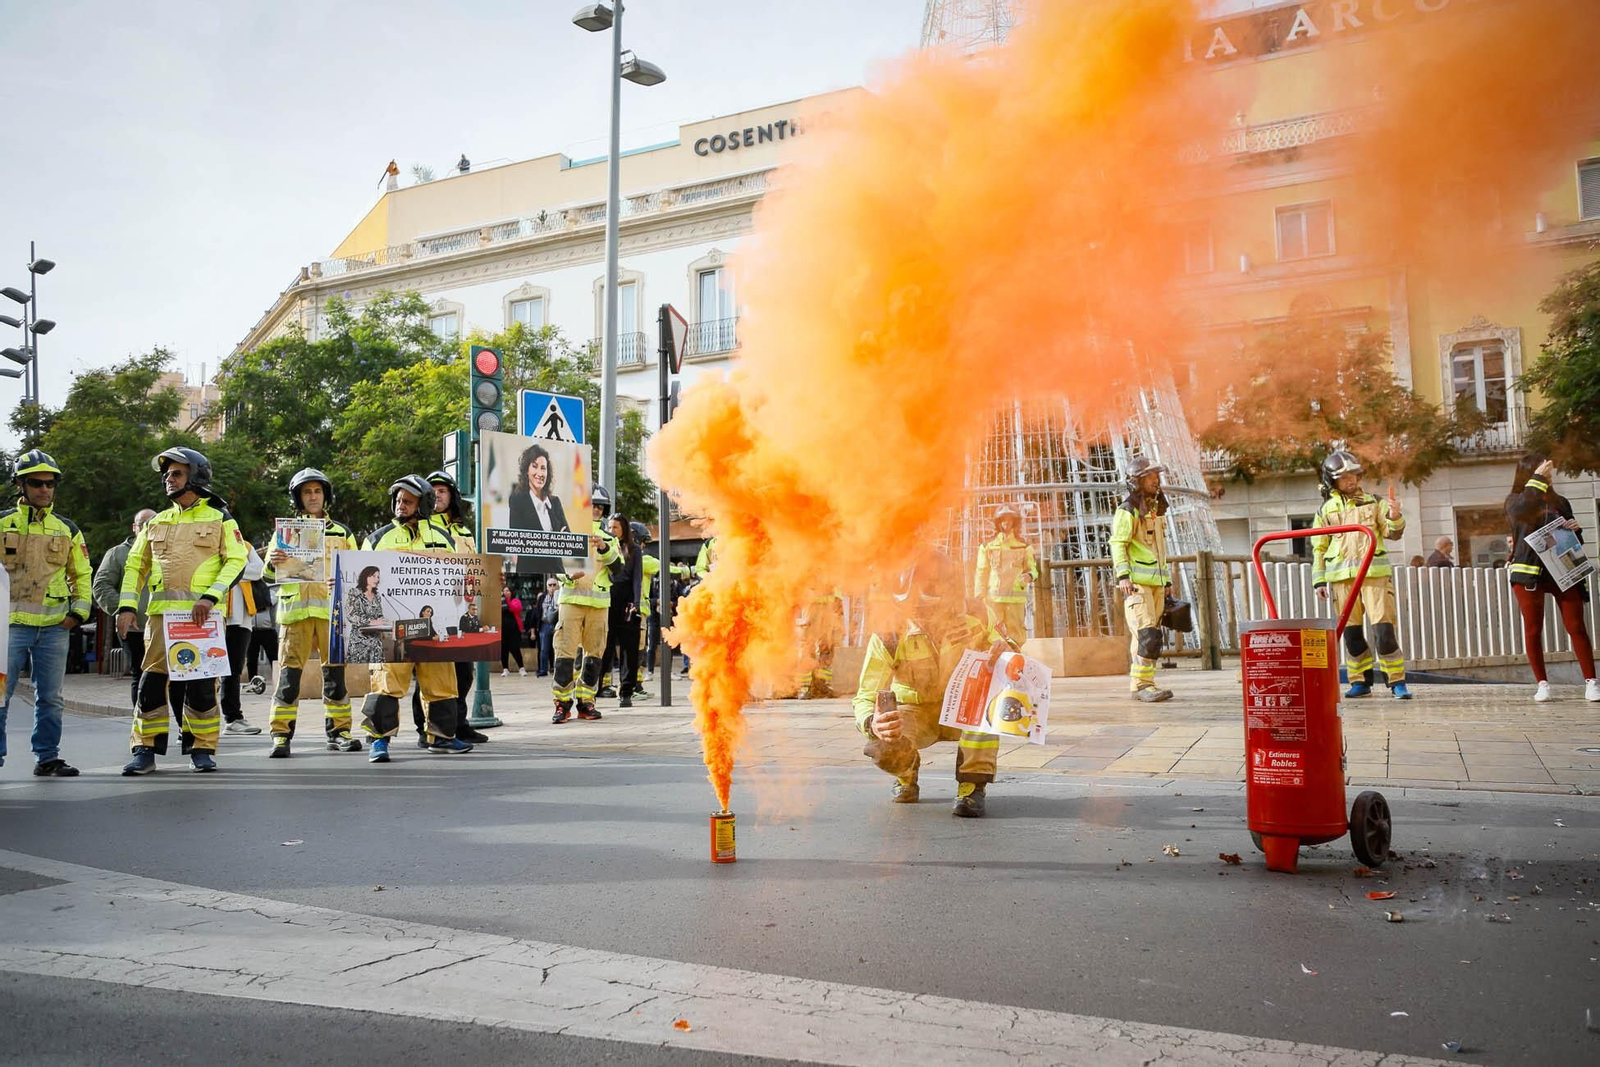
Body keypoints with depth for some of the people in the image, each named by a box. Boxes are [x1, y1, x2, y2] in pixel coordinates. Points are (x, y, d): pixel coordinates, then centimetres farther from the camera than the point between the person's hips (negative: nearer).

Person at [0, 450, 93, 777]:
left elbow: (83, 574, 18)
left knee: (50, 698, 8)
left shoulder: (67, 529, 11)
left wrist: (78, 612, 6)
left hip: (54, 627, 3)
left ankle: (47, 758, 16)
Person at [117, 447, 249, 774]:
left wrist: (210, 597, -16)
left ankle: (202, 749, 8)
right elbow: (135, 565, 18)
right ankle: (145, 750, 6)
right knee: (153, 679, -2)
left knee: (202, 682, -2)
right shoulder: (156, 523, 19)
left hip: (202, 615, -3)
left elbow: (236, 561, -3)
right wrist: (127, 606, 4)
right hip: (162, 612, 3)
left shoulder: (220, 520, 7)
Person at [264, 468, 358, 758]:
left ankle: (339, 732, 8)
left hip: (332, 610, 1)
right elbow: (269, 574, 8)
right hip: (296, 609, -1)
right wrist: (273, 563, -15)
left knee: (335, 671, 2)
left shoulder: (342, 533, 16)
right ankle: (281, 735, -1)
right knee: (289, 672, -5)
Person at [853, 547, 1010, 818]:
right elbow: (866, 696, -26)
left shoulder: (973, 623, -19)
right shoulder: (889, 638, -24)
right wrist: (873, 723, -51)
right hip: (914, 713, 0)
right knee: (884, 750, -33)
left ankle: (973, 785, -22)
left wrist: (1003, 650, -37)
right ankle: (907, 775, 9)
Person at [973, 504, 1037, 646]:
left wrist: (1029, 576, -10)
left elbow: (1032, 568, 14)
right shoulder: (987, 546, 12)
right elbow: (981, 573, 11)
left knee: (1016, 633, -5)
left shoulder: (1024, 546, 14)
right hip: (993, 597, 0)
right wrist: (980, 596, 3)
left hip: (1015, 597, 0)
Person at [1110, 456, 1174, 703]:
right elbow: (1117, 544, -13)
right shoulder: (1127, 510, -6)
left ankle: (1140, 684, 11)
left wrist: (1167, 580, 24)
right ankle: (1142, 684, -14)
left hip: (1156, 581, 8)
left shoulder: (1157, 510, 21)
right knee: (1147, 634, -15)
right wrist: (1123, 575, -23)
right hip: (1137, 581, -8)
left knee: (1148, 635, 7)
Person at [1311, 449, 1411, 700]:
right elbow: (1319, 547, 13)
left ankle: (1397, 682, -2)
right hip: (1342, 576, 1)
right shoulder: (1326, 509, 11)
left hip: (1374, 573, -1)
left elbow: (1392, 533, 7)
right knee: (1351, 632, 4)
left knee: (1384, 629, -8)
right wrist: (1319, 580, 8)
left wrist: (1394, 518, -15)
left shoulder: (1373, 502, 10)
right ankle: (1360, 682, 13)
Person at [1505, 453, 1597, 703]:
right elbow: (1522, 511, -22)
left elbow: (1576, 542, 21)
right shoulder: (1515, 501, 5)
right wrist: (1537, 479, -18)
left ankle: (1590, 682, -3)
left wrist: (1575, 530, -2)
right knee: (1533, 630, 1)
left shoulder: (1560, 502, 15)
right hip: (1529, 573, -2)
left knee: (1576, 626, -5)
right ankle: (1542, 683, 9)